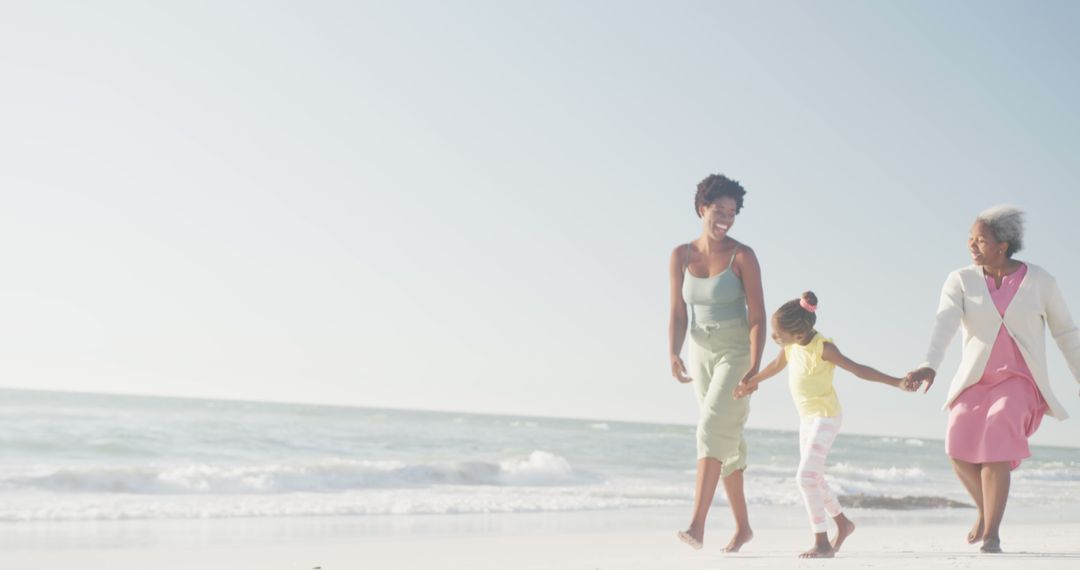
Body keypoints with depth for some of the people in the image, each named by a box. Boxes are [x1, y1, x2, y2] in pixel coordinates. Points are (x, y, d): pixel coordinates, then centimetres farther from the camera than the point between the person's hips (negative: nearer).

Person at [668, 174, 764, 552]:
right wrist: (674, 355, -15)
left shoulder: (742, 256, -10)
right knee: (727, 441, 12)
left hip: (736, 354, -5)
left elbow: (757, 317, -13)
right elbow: (678, 314, 1)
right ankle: (742, 526, 24)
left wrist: (754, 367, -22)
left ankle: (697, 525, -26)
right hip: (701, 355, 5)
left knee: (712, 428, -21)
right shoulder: (681, 255, 1)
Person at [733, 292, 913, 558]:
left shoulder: (823, 348, -23)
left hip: (825, 417, -8)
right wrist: (751, 382, 33)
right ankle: (843, 524, 38)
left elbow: (858, 369, -20)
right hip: (807, 418, 8)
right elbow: (777, 365, 19)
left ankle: (822, 542, -11)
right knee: (813, 478, 18)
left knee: (806, 476, -16)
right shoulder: (791, 346, -2)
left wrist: (896, 382, -26)